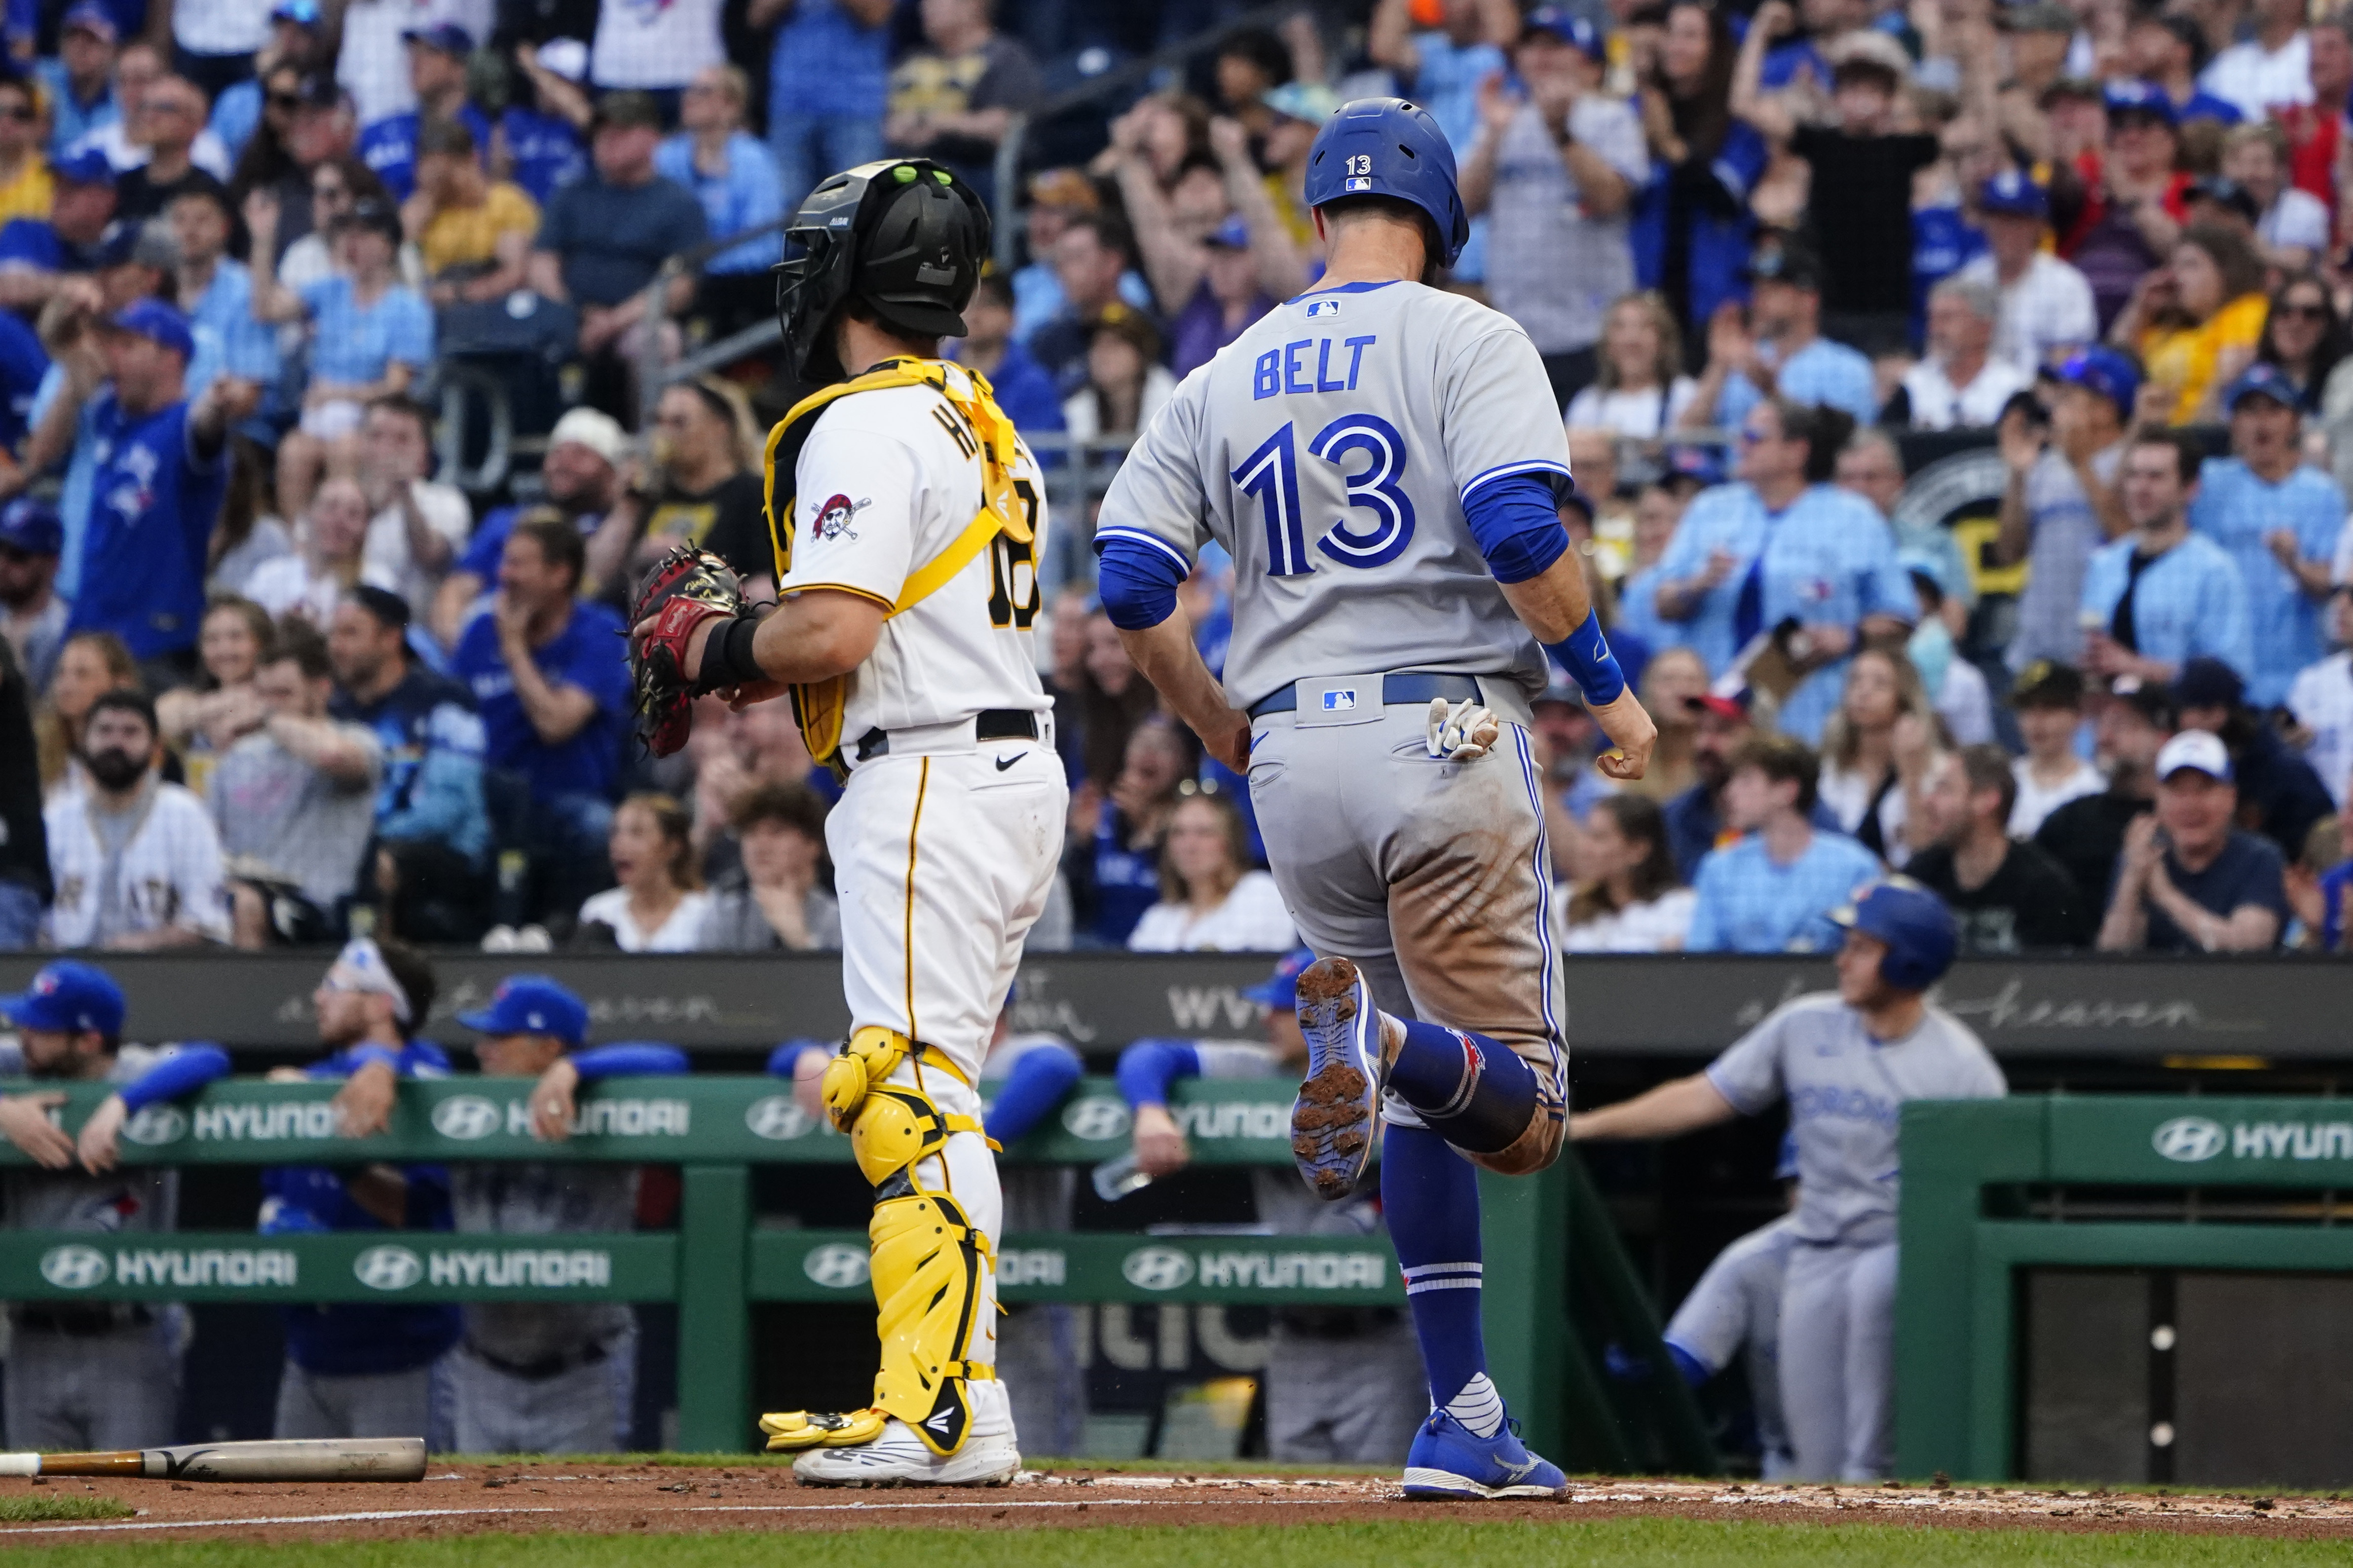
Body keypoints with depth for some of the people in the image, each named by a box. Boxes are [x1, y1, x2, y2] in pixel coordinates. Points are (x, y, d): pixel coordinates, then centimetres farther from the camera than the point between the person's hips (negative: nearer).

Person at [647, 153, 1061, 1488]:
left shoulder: (866, 427, -11)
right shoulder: (983, 424, 20)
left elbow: (833, 633, -20)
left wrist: (719, 650, -2)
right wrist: (761, 668, 19)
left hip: (931, 781, -10)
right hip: (1021, 765, 10)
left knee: (916, 1093, -13)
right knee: (928, 1092, 13)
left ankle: (949, 1414, -20)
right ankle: (924, 1400, 14)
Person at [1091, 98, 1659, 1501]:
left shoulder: (1225, 379, 14)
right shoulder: (1465, 338, 0)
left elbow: (1131, 581, 8)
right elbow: (1519, 533, -15)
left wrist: (1218, 727, 22)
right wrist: (1611, 691, -3)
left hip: (1291, 757, 5)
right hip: (1443, 737, -5)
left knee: (1419, 1094, 16)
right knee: (1516, 1101, -3)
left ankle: (1463, 1417, 9)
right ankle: (1383, 1039, -38)